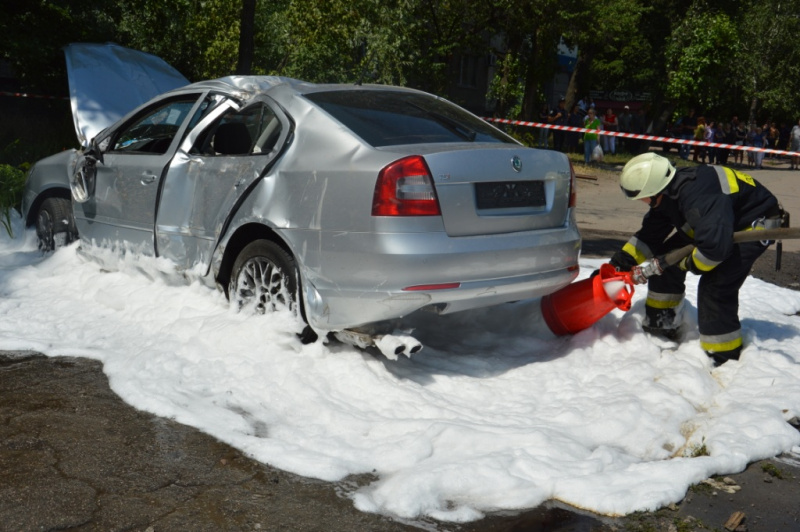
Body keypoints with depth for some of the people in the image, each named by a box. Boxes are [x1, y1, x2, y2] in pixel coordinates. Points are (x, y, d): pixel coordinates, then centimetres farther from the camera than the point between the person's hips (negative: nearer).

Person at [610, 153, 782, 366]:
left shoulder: (697, 197, -40)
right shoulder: (669, 192, -10)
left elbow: (714, 246, -46)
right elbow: (650, 233, 2)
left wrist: (689, 263, -25)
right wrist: (623, 258, -7)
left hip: (756, 223, -9)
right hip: (717, 223, 10)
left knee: (716, 285, -22)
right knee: (666, 257, 7)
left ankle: (725, 357, -8)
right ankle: (662, 326, 21)